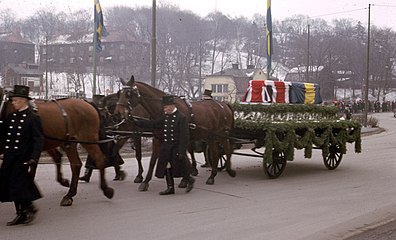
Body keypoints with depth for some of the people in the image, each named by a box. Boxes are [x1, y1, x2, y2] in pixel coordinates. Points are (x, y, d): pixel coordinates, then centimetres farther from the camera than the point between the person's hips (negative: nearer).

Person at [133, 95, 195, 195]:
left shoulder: (182, 118, -14)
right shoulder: (165, 117, 7)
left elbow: (184, 136, -16)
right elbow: (153, 124, 11)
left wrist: (181, 151, -19)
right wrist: (137, 122, 4)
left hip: (176, 148, -7)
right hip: (165, 147, 7)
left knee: (179, 167, 3)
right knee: (167, 168, 10)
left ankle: (190, 180, 29)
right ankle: (170, 188, 22)